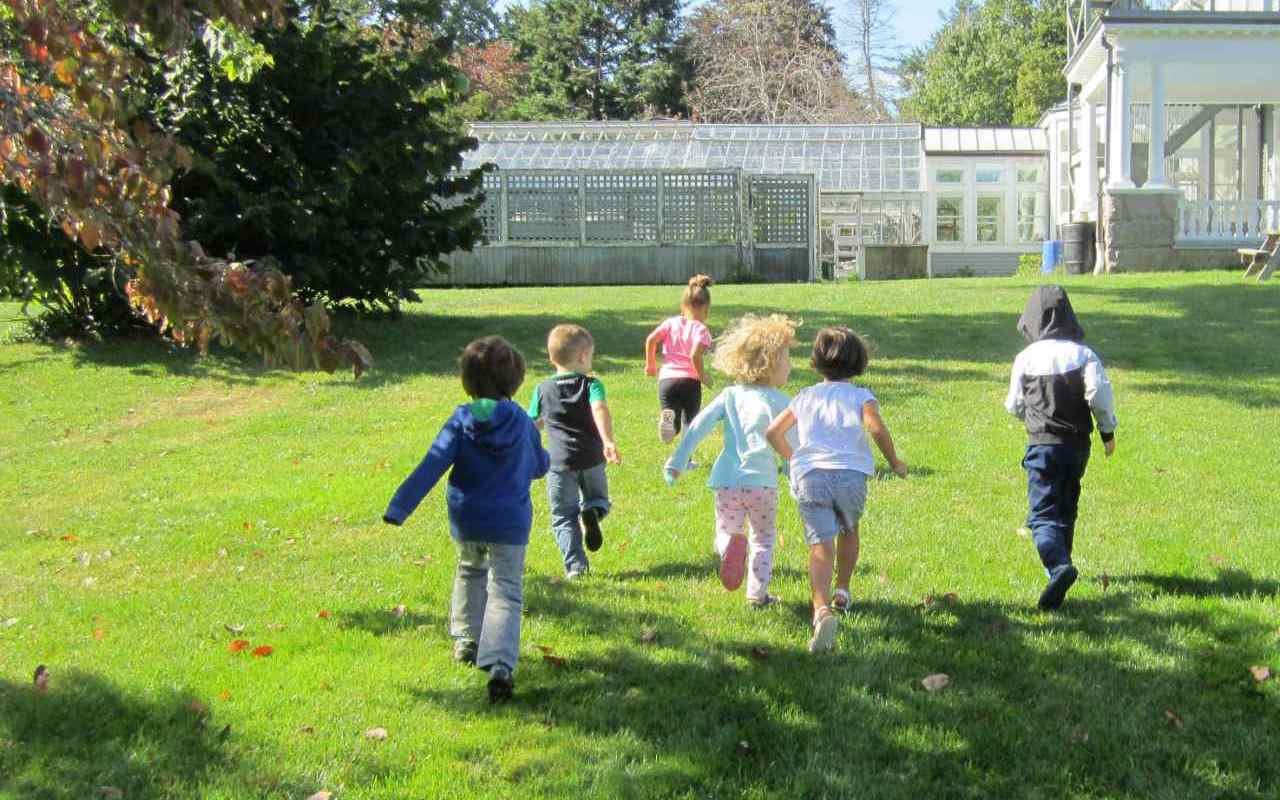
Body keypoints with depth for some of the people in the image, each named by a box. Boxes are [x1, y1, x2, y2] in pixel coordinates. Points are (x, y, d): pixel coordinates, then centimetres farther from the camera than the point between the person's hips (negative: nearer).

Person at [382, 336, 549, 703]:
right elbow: (539, 466, 13)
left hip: (466, 521, 1)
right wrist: (544, 458, 37)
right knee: (505, 591, -3)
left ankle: (466, 640, 35)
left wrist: (399, 508, -18)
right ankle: (501, 664, -23)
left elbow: (431, 467, -15)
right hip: (510, 522, -1)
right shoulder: (522, 423, -3)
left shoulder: (461, 421, -7)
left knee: (470, 573, 29)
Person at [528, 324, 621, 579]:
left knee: (563, 517, 8)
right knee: (597, 498, 24)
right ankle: (592, 511, -11)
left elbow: (533, 422, 18)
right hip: (591, 458, 0)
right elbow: (600, 410, -22)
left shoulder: (543, 389, 5)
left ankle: (575, 565, -4)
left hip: (559, 462, 1)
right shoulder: (591, 384, -2)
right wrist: (608, 441, -35)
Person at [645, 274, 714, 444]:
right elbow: (695, 354, -19)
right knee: (690, 423, 18)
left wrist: (650, 364, 16)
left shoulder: (671, 323, 11)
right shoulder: (701, 329, -3)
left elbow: (651, 340, 2)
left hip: (666, 379, 3)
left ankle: (667, 417, -28)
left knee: (673, 428, 7)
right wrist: (703, 376, -3)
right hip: (690, 381, -3)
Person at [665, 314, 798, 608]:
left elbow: (698, 426, 2)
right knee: (764, 539, 17)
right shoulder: (778, 402, -2)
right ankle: (757, 593, 9)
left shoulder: (730, 396, 8)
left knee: (726, 531, 16)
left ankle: (730, 547, -19)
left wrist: (678, 461, 5)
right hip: (762, 482, -2)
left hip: (727, 482, 2)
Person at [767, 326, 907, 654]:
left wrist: (793, 457, 35)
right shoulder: (861, 397, 9)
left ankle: (822, 609, -33)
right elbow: (876, 427, -11)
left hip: (809, 476, 1)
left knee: (820, 546, -11)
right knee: (848, 530, 29)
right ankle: (842, 593, 40)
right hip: (851, 475, 0)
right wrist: (895, 463, 2)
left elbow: (773, 432, 18)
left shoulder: (805, 397, 19)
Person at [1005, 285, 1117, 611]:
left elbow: (1015, 405, 6)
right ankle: (1059, 563, 33)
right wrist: (1108, 431, 2)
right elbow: (1099, 393, -13)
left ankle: (1059, 566, -32)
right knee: (1066, 509, 22)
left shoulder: (1026, 358, -4)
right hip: (1077, 444, 3)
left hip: (1042, 444, -3)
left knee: (1042, 514, -7)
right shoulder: (1083, 354, -2)